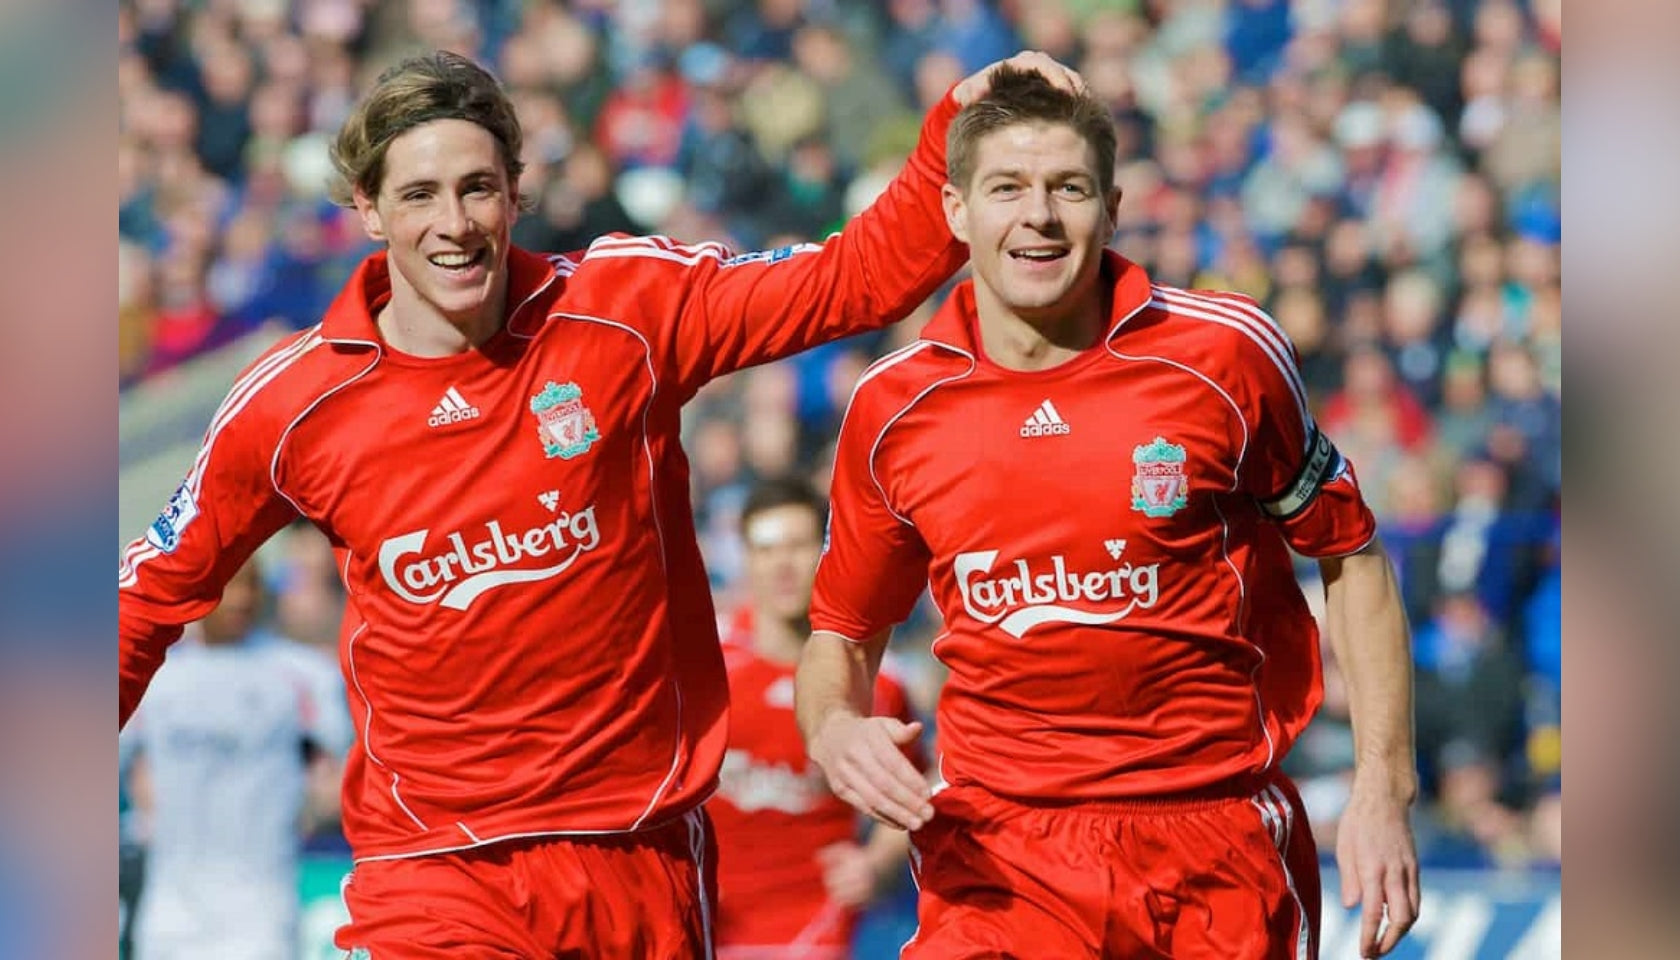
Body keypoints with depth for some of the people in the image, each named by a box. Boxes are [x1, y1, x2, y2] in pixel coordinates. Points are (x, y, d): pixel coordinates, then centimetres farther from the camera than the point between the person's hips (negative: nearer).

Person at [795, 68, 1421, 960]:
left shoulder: (1226, 352, -4)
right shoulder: (890, 409, 1)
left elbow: (1350, 557, 6)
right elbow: (842, 630, 14)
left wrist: (1382, 791, -1)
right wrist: (833, 728, -8)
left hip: (1221, 845, -1)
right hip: (998, 856, 1)